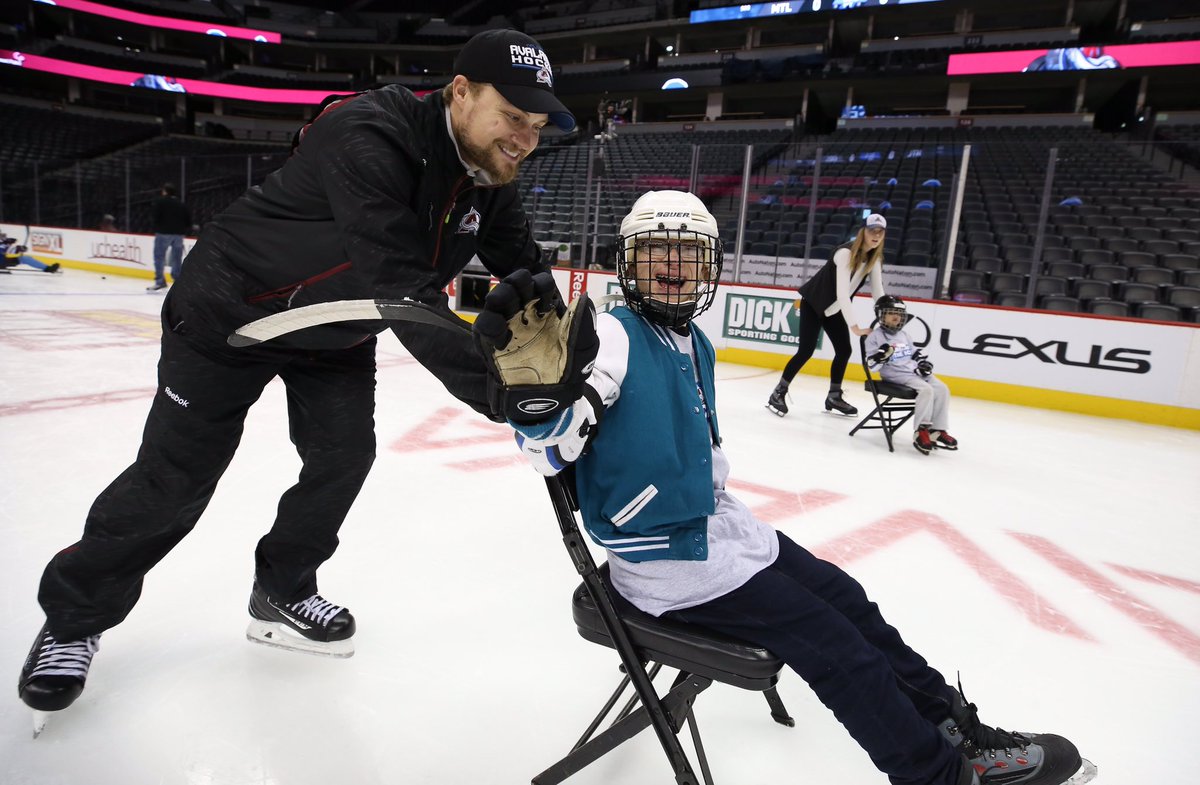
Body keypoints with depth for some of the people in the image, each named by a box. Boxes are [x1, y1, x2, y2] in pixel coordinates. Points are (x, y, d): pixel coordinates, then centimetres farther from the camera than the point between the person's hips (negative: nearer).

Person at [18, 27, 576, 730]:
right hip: (232, 310, -6)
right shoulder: (371, 137, -34)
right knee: (176, 477, 1)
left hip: (336, 330, 7)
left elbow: (528, 269, -5)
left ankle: (282, 594, 24)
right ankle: (75, 615, 25)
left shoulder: (490, 182, -8)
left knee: (346, 456, -1)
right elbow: (401, 290, -43)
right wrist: (496, 390, -45)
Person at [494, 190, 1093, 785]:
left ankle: (951, 723, 30)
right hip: (662, 557, -9)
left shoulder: (696, 343, 8)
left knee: (841, 595, 11)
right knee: (827, 636, -7)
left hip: (712, 522, 9)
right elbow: (550, 445, -32)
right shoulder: (614, 337, -19)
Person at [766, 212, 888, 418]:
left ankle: (834, 397, 22)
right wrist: (855, 327, -40)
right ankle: (778, 393, -3)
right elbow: (842, 292, -36)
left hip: (834, 308, 8)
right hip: (813, 302, -8)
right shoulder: (845, 253, -29)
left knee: (844, 350, 7)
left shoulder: (874, 258, -4)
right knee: (806, 350, -13)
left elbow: (878, 291, -3)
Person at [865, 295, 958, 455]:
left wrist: (924, 362, 7)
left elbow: (916, 353, 27)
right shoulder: (875, 336, -2)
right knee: (926, 389, -29)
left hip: (915, 372, 8)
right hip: (895, 375, -8)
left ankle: (938, 430, -9)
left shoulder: (904, 335, 20)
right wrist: (881, 356, -27)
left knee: (942, 388, -11)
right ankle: (920, 431, -26)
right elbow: (872, 365, -8)